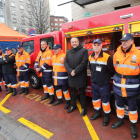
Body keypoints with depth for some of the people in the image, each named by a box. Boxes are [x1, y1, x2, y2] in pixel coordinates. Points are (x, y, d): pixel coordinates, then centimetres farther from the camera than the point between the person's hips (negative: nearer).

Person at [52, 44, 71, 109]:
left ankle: (68, 102, 17)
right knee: (57, 88, 18)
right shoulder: (53, 57, 12)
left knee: (65, 89, 2)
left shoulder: (64, 56, -13)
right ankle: (59, 100, 35)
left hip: (62, 76, -8)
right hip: (55, 76, 8)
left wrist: (65, 73, -17)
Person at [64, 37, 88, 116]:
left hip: (80, 76, -4)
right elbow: (66, 62, 3)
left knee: (82, 92, 7)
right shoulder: (68, 52, 11)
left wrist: (75, 71, -17)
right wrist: (70, 71, -13)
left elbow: (84, 63, -15)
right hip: (71, 76, 5)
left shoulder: (84, 50, -5)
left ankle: (83, 108, 23)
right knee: (73, 92, 17)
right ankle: (73, 105, 36)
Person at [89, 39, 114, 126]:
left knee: (105, 101, 9)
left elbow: (111, 71, -11)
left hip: (104, 84, -6)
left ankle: (107, 116, 31)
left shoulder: (107, 57, -19)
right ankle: (98, 112, 41)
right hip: (94, 83, 6)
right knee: (95, 99, 19)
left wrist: (106, 78, 3)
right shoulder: (90, 57, 2)